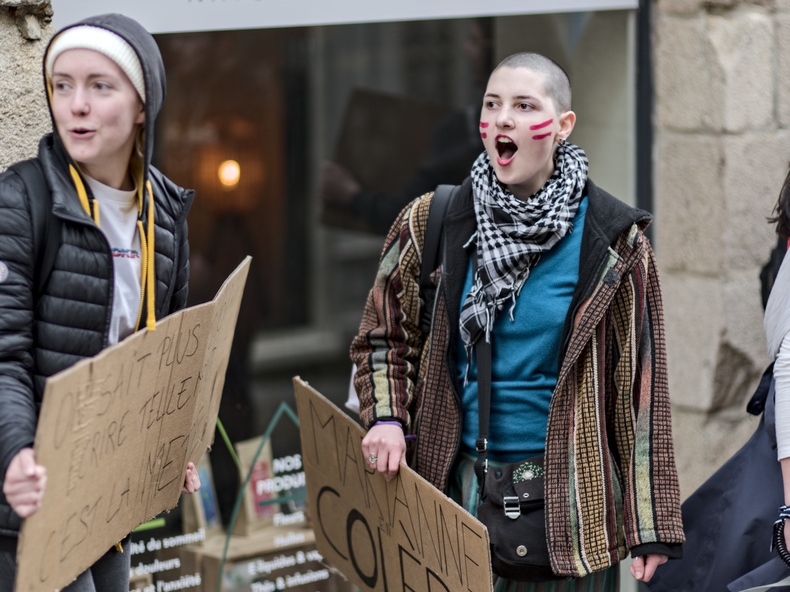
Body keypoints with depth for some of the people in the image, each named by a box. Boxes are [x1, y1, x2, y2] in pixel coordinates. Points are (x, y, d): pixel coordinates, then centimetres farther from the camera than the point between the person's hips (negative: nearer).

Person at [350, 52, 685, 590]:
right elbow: (384, 336, 14)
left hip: (569, 494, -2)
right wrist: (386, 419, -6)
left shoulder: (613, 242, -4)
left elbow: (640, 384, -3)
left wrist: (650, 525, -4)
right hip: (457, 484, 2)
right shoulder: (431, 224, 1)